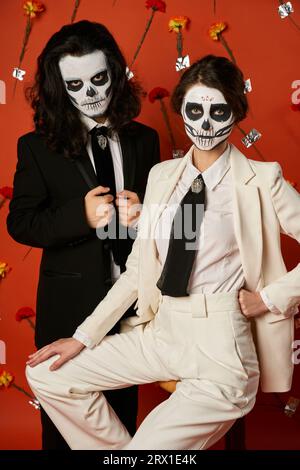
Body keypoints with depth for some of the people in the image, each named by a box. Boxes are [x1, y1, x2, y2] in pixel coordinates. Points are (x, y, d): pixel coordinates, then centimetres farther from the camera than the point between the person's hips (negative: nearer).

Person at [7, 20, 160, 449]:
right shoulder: (38, 146, -6)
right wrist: (81, 216, -23)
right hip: (71, 303, -2)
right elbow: (20, 223, -7)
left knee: (125, 409, 19)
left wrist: (142, 214, -17)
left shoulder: (144, 140, 2)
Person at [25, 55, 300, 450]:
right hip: (159, 332, 6)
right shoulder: (162, 175, 7)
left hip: (219, 346, -5)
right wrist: (85, 336, 4)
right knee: (45, 374, 5)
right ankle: (116, 444, 21)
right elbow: (138, 268, 7)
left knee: (152, 442, -16)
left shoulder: (261, 181, -7)